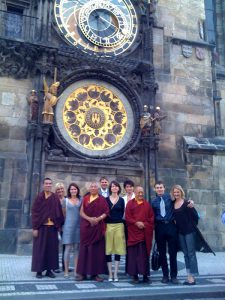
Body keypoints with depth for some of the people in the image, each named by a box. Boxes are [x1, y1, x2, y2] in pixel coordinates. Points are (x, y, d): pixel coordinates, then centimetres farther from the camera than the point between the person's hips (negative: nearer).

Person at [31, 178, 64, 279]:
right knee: (40, 248, 4)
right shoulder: (39, 197, -2)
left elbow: (59, 212, 7)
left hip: (53, 226, 3)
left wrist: (59, 225, 3)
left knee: (52, 248, 7)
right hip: (41, 226, -3)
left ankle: (49, 270, 17)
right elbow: (34, 212, -4)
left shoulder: (55, 197, 6)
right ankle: (39, 270, 13)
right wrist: (35, 227, -9)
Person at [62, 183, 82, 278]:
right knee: (68, 248, -2)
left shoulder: (81, 200, 8)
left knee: (77, 248, 4)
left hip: (78, 226, 2)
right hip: (68, 226, -2)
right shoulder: (65, 200, 5)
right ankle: (66, 271, 5)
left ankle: (76, 270, 11)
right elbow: (64, 213, 10)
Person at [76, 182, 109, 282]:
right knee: (84, 248, 2)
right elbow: (81, 212, 1)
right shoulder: (85, 198, 7)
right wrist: (89, 218, -15)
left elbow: (106, 212, -1)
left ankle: (95, 273, 8)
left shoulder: (102, 199, 5)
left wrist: (98, 219, -16)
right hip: (86, 227, 1)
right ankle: (82, 272, 8)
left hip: (98, 227, 0)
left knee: (97, 249, 1)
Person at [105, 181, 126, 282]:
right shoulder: (106, 199, 4)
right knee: (108, 249, 0)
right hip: (108, 225, -1)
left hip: (119, 225, 1)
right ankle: (110, 273, 10)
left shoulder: (121, 200, 9)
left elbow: (122, 213, 9)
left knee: (118, 248, 1)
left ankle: (115, 273, 9)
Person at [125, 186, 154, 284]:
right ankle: (135, 275, 10)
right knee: (134, 254, 1)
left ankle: (145, 276, 10)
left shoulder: (147, 204, 11)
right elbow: (127, 217, -3)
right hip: (133, 232, -2)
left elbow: (151, 217, 9)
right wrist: (136, 223, -15)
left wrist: (145, 224, -7)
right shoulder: (130, 203, 4)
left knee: (145, 254, 3)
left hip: (145, 232, 2)